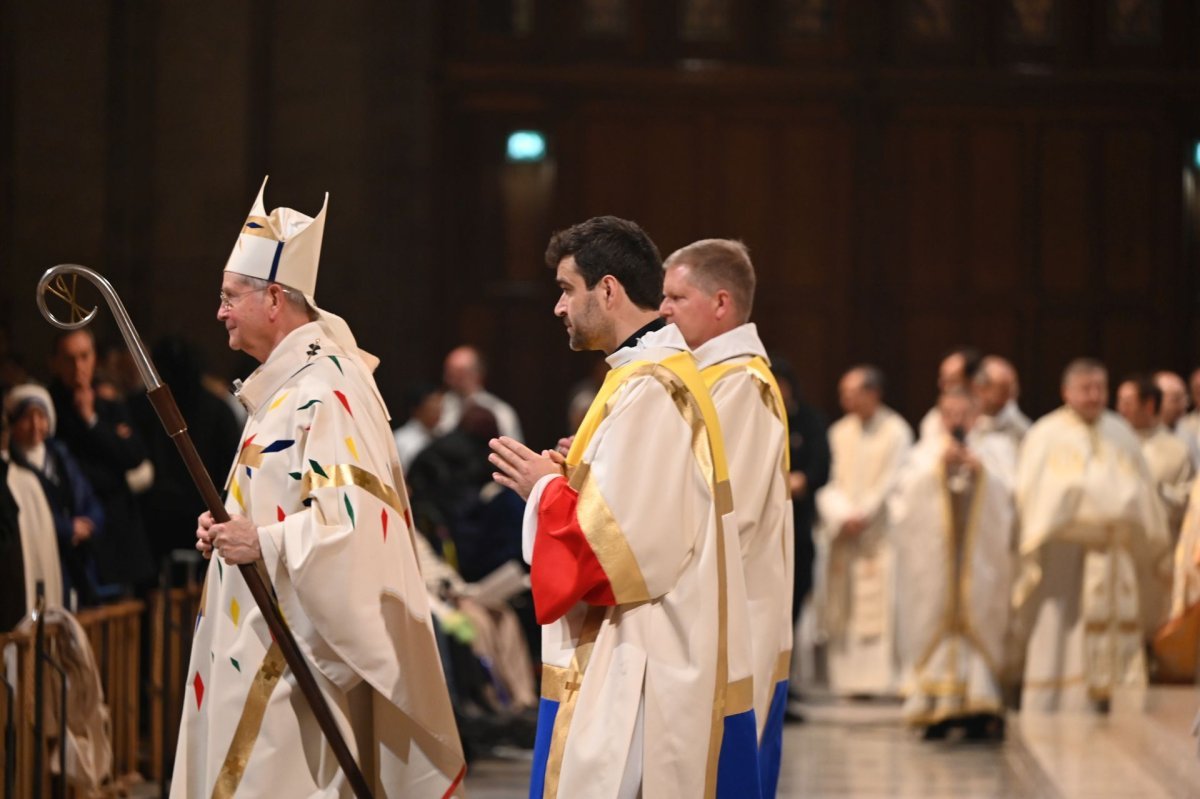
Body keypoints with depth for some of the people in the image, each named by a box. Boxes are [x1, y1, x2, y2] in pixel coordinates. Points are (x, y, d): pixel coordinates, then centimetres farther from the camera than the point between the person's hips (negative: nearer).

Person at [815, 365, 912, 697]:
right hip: (843, 533, 4)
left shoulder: (895, 431, -1)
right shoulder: (840, 432, 11)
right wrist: (843, 517, -10)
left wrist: (862, 516, -13)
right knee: (844, 605, 0)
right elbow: (829, 482, 5)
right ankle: (850, 679, 0)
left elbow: (891, 482, -7)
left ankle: (881, 678, -10)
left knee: (881, 604, -9)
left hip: (880, 531, -4)